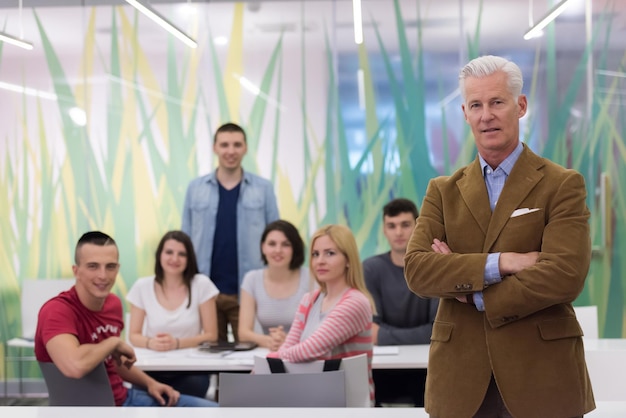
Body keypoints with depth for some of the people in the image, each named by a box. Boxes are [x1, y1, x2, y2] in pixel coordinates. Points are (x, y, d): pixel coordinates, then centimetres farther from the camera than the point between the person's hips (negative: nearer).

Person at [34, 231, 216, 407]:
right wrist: (114, 342, -25)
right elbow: (75, 366, -44)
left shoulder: (113, 303, 3)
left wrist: (150, 383, 6)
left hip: (123, 397, 9)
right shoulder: (57, 311, -24)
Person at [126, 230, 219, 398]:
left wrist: (177, 343, -18)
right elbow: (134, 335, 5)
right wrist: (150, 343, -19)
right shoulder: (142, 286, 1)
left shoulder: (201, 284, -3)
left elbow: (211, 335, -1)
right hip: (152, 370, 0)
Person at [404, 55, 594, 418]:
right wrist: (501, 262, -16)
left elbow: (566, 276, -14)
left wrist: (473, 294, -8)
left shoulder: (563, 185, -1)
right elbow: (416, 269, -5)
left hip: (542, 375, -2)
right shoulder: (443, 191, 8)